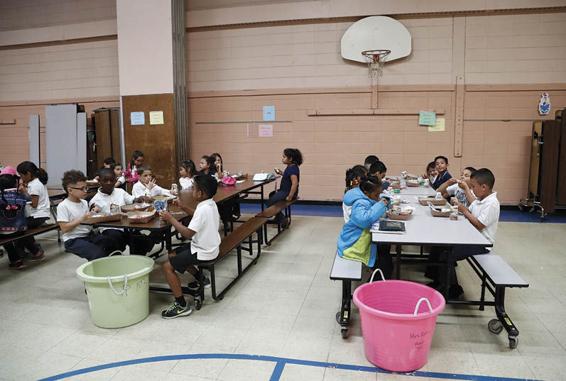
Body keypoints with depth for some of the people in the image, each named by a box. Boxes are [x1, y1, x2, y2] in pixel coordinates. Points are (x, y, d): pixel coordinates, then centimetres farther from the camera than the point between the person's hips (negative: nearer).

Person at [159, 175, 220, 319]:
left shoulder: (203, 209, -26)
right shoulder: (211, 204, 4)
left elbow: (188, 233, -28)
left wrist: (171, 219, -19)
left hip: (203, 252, -10)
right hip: (209, 246, 10)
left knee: (167, 266, -10)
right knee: (174, 254, 23)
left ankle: (181, 305, -5)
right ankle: (200, 279, 29)